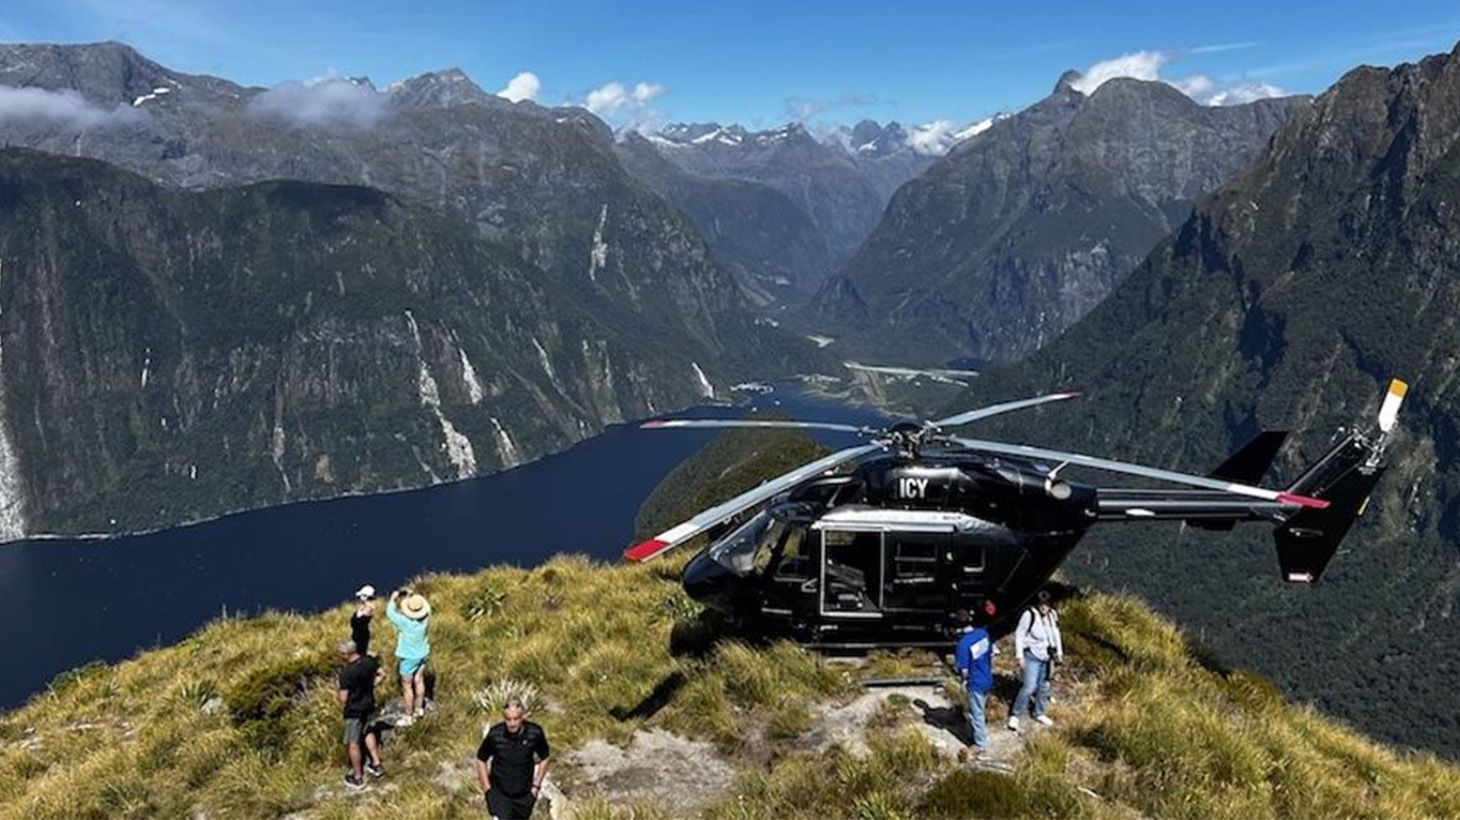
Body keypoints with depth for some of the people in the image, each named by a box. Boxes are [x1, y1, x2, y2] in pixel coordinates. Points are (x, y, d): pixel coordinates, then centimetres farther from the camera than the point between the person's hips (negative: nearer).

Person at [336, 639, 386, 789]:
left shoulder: (346, 673, -30)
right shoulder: (369, 660, -10)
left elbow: (343, 699, -23)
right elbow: (382, 675, 5)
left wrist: (337, 695, -2)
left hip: (354, 710, -7)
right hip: (369, 705, 7)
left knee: (353, 743, 12)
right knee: (366, 732, 30)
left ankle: (357, 778, 26)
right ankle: (377, 765, 37)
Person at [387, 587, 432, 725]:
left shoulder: (406, 622, -32)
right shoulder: (425, 618, -18)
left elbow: (390, 613, -19)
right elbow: (422, 607, 5)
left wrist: (393, 598, -5)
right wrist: (411, 595, 0)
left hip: (409, 657, -6)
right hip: (423, 654, 6)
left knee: (407, 686, 7)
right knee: (419, 681, 22)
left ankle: (409, 717, 16)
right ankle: (419, 709, 38)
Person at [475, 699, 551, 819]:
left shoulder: (535, 733, -17)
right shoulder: (495, 735, -19)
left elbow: (544, 759, 1)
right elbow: (481, 760, -3)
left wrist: (536, 785, -1)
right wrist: (487, 788, -4)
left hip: (524, 793, 2)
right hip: (499, 792, -2)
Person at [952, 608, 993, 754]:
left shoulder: (964, 643, -27)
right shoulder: (983, 633, -7)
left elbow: (964, 670, -22)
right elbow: (991, 654, 6)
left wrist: (964, 680, -2)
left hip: (975, 683, -7)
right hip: (988, 679, 7)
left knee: (977, 714, 10)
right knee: (979, 710, 26)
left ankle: (981, 745, 22)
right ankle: (980, 735, 42)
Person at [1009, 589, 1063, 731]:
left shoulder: (1053, 615, -2)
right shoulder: (1029, 615, -19)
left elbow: (1056, 633, 13)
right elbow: (1019, 634, -13)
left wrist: (1059, 652, 15)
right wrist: (1019, 655, -14)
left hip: (1047, 656, 6)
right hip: (1032, 656, -6)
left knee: (1044, 686, 17)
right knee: (1029, 687, -11)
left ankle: (1039, 713, 36)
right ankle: (1015, 715, 4)